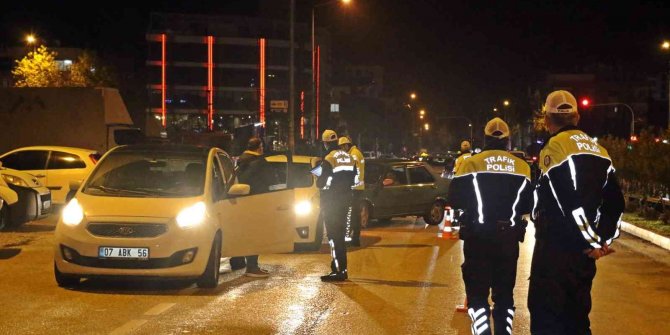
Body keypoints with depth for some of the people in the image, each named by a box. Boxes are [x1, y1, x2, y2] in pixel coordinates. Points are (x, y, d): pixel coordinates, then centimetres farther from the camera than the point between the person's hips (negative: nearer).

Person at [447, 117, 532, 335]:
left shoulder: (472, 163, -5)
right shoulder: (522, 166, 5)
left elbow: (455, 200, -6)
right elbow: (529, 204, 8)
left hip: (478, 236, -3)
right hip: (508, 238, 3)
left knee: (477, 292, 1)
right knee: (504, 293, 14)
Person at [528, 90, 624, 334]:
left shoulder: (555, 146, -11)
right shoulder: (597, 149, 14)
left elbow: (571, 203, -18)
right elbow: (615, 202, 13)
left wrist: (593, 241, -10)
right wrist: (605, 238, 9)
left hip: (556, 249, -8)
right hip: (583, 252, 8)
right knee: (576, 314, 16)